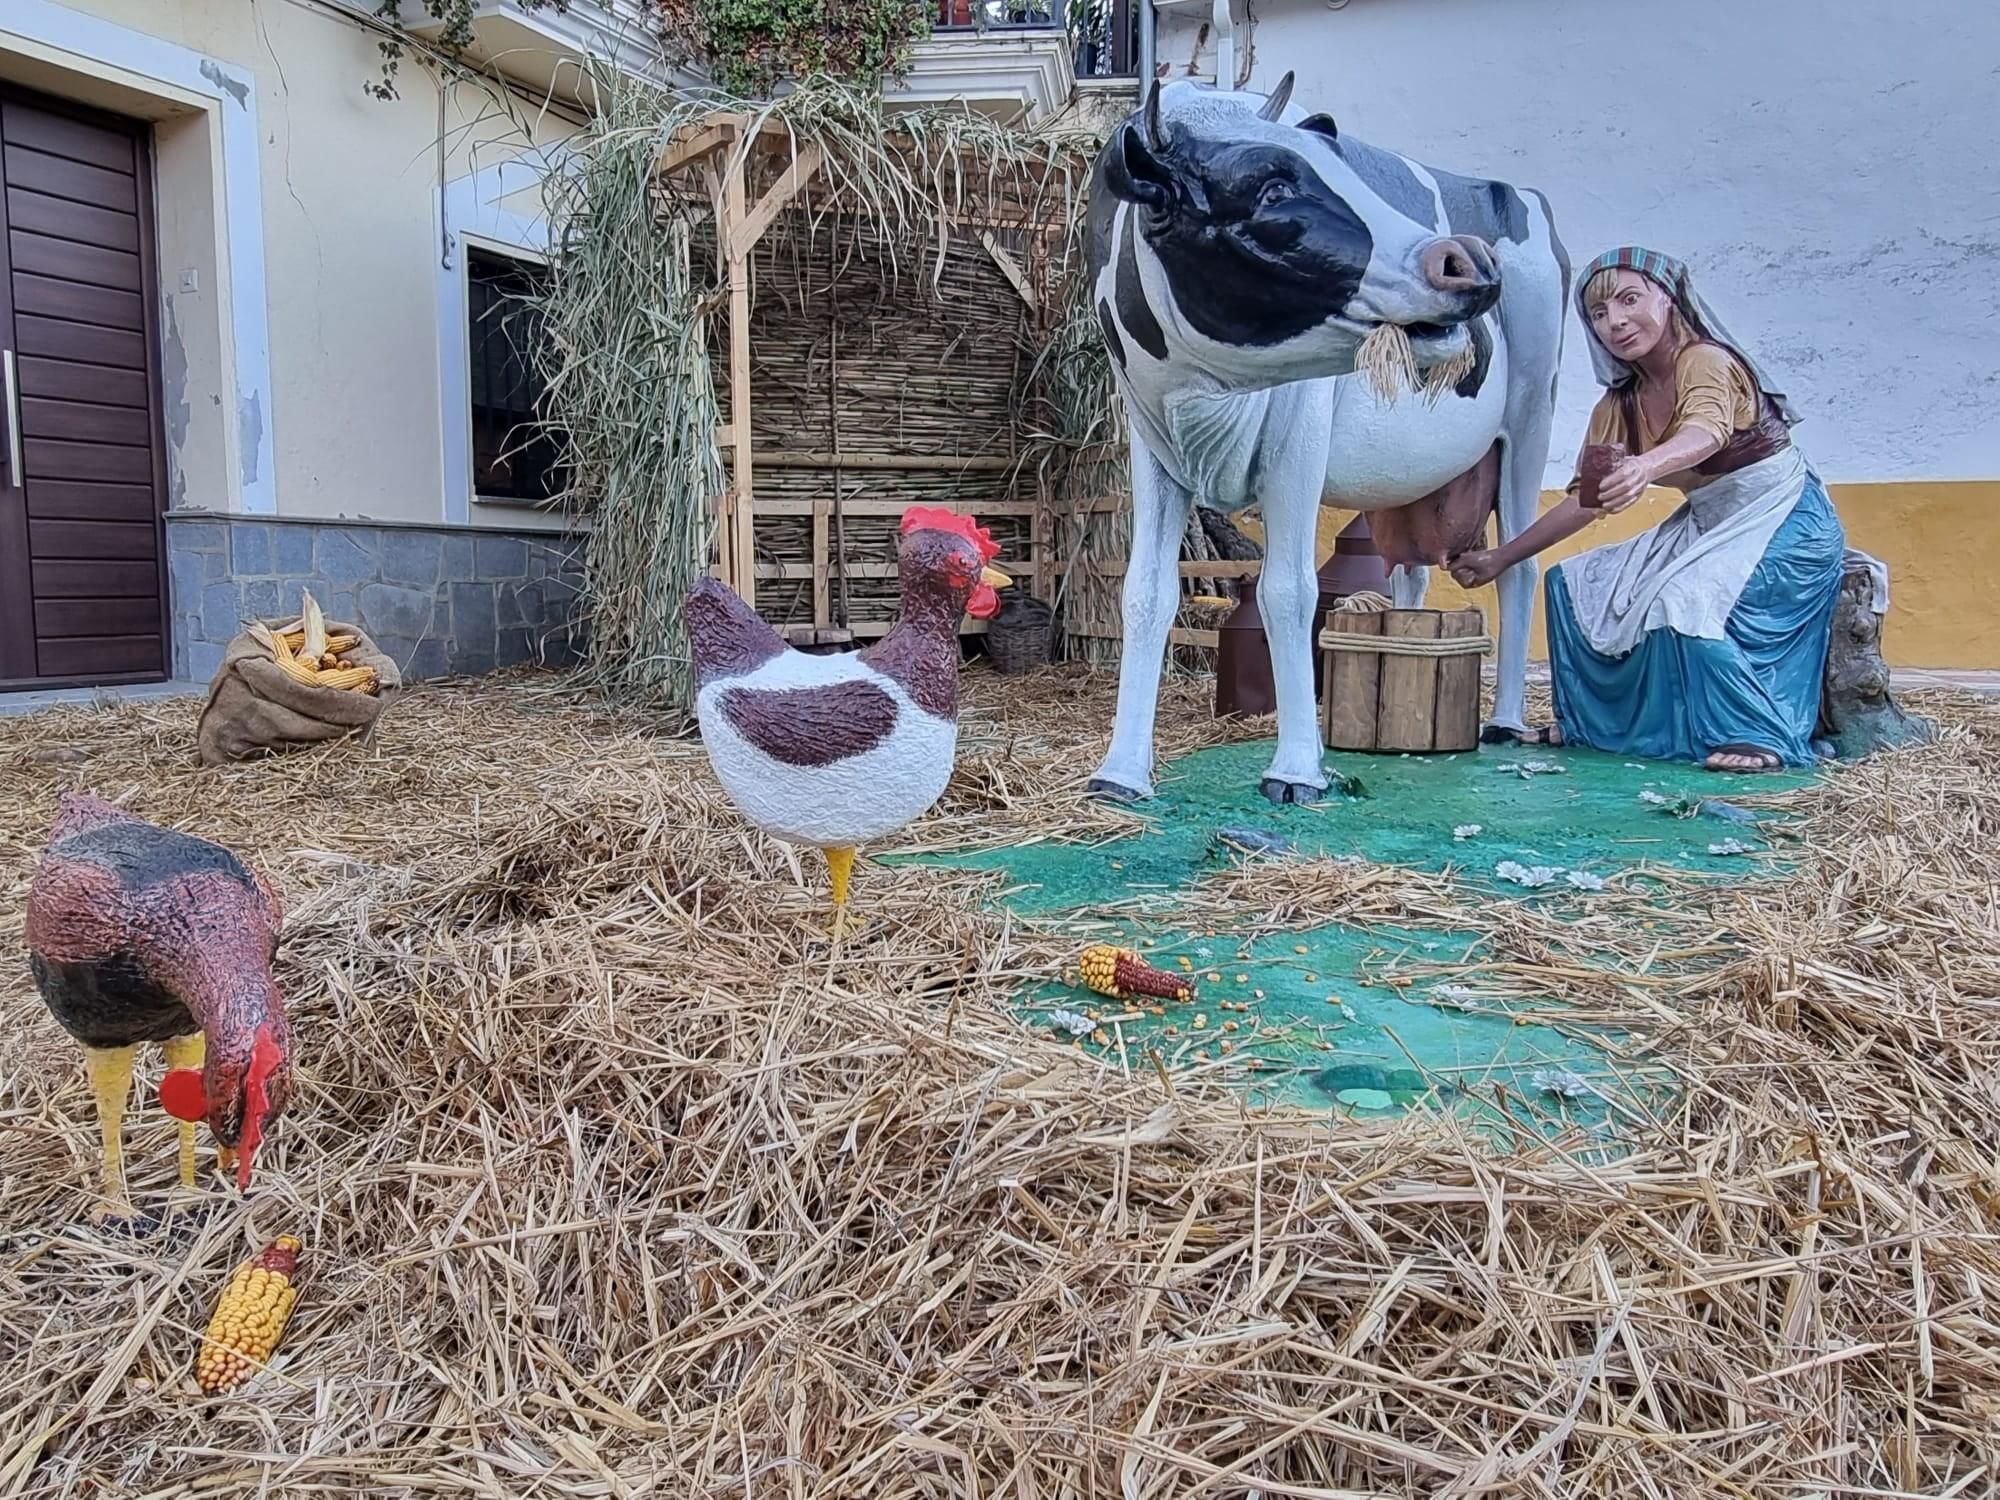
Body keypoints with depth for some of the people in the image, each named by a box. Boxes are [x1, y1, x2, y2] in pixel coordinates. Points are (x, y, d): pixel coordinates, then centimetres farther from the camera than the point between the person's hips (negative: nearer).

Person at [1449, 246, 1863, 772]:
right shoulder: (1619, 405, 1)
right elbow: (1586, 499, 7)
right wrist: (1499, 558, 5)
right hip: (1707, 525, 8)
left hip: (1785, 518, -8)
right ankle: (1589, 721, 13)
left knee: (1687, 600, -33)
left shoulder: (1706, 361, -20)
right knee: (1575, 583, 4)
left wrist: (1645, 467, -64)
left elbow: (1707, 433, -43)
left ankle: (1760, 735, -20)